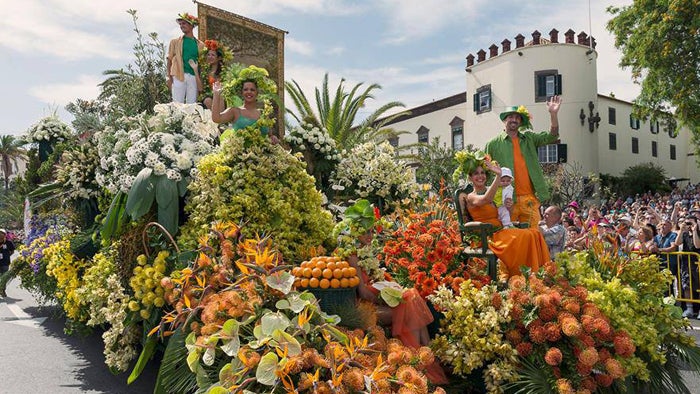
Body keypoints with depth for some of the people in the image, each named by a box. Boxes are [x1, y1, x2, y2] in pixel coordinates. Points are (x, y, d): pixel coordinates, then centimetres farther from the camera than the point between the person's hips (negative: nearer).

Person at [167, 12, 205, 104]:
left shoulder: (200, 44, 15)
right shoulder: (175, 42, 13)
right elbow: (169, 60, 8)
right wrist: (169, 77, -4)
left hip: (194, 77, 1)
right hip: (179, 76, -1)